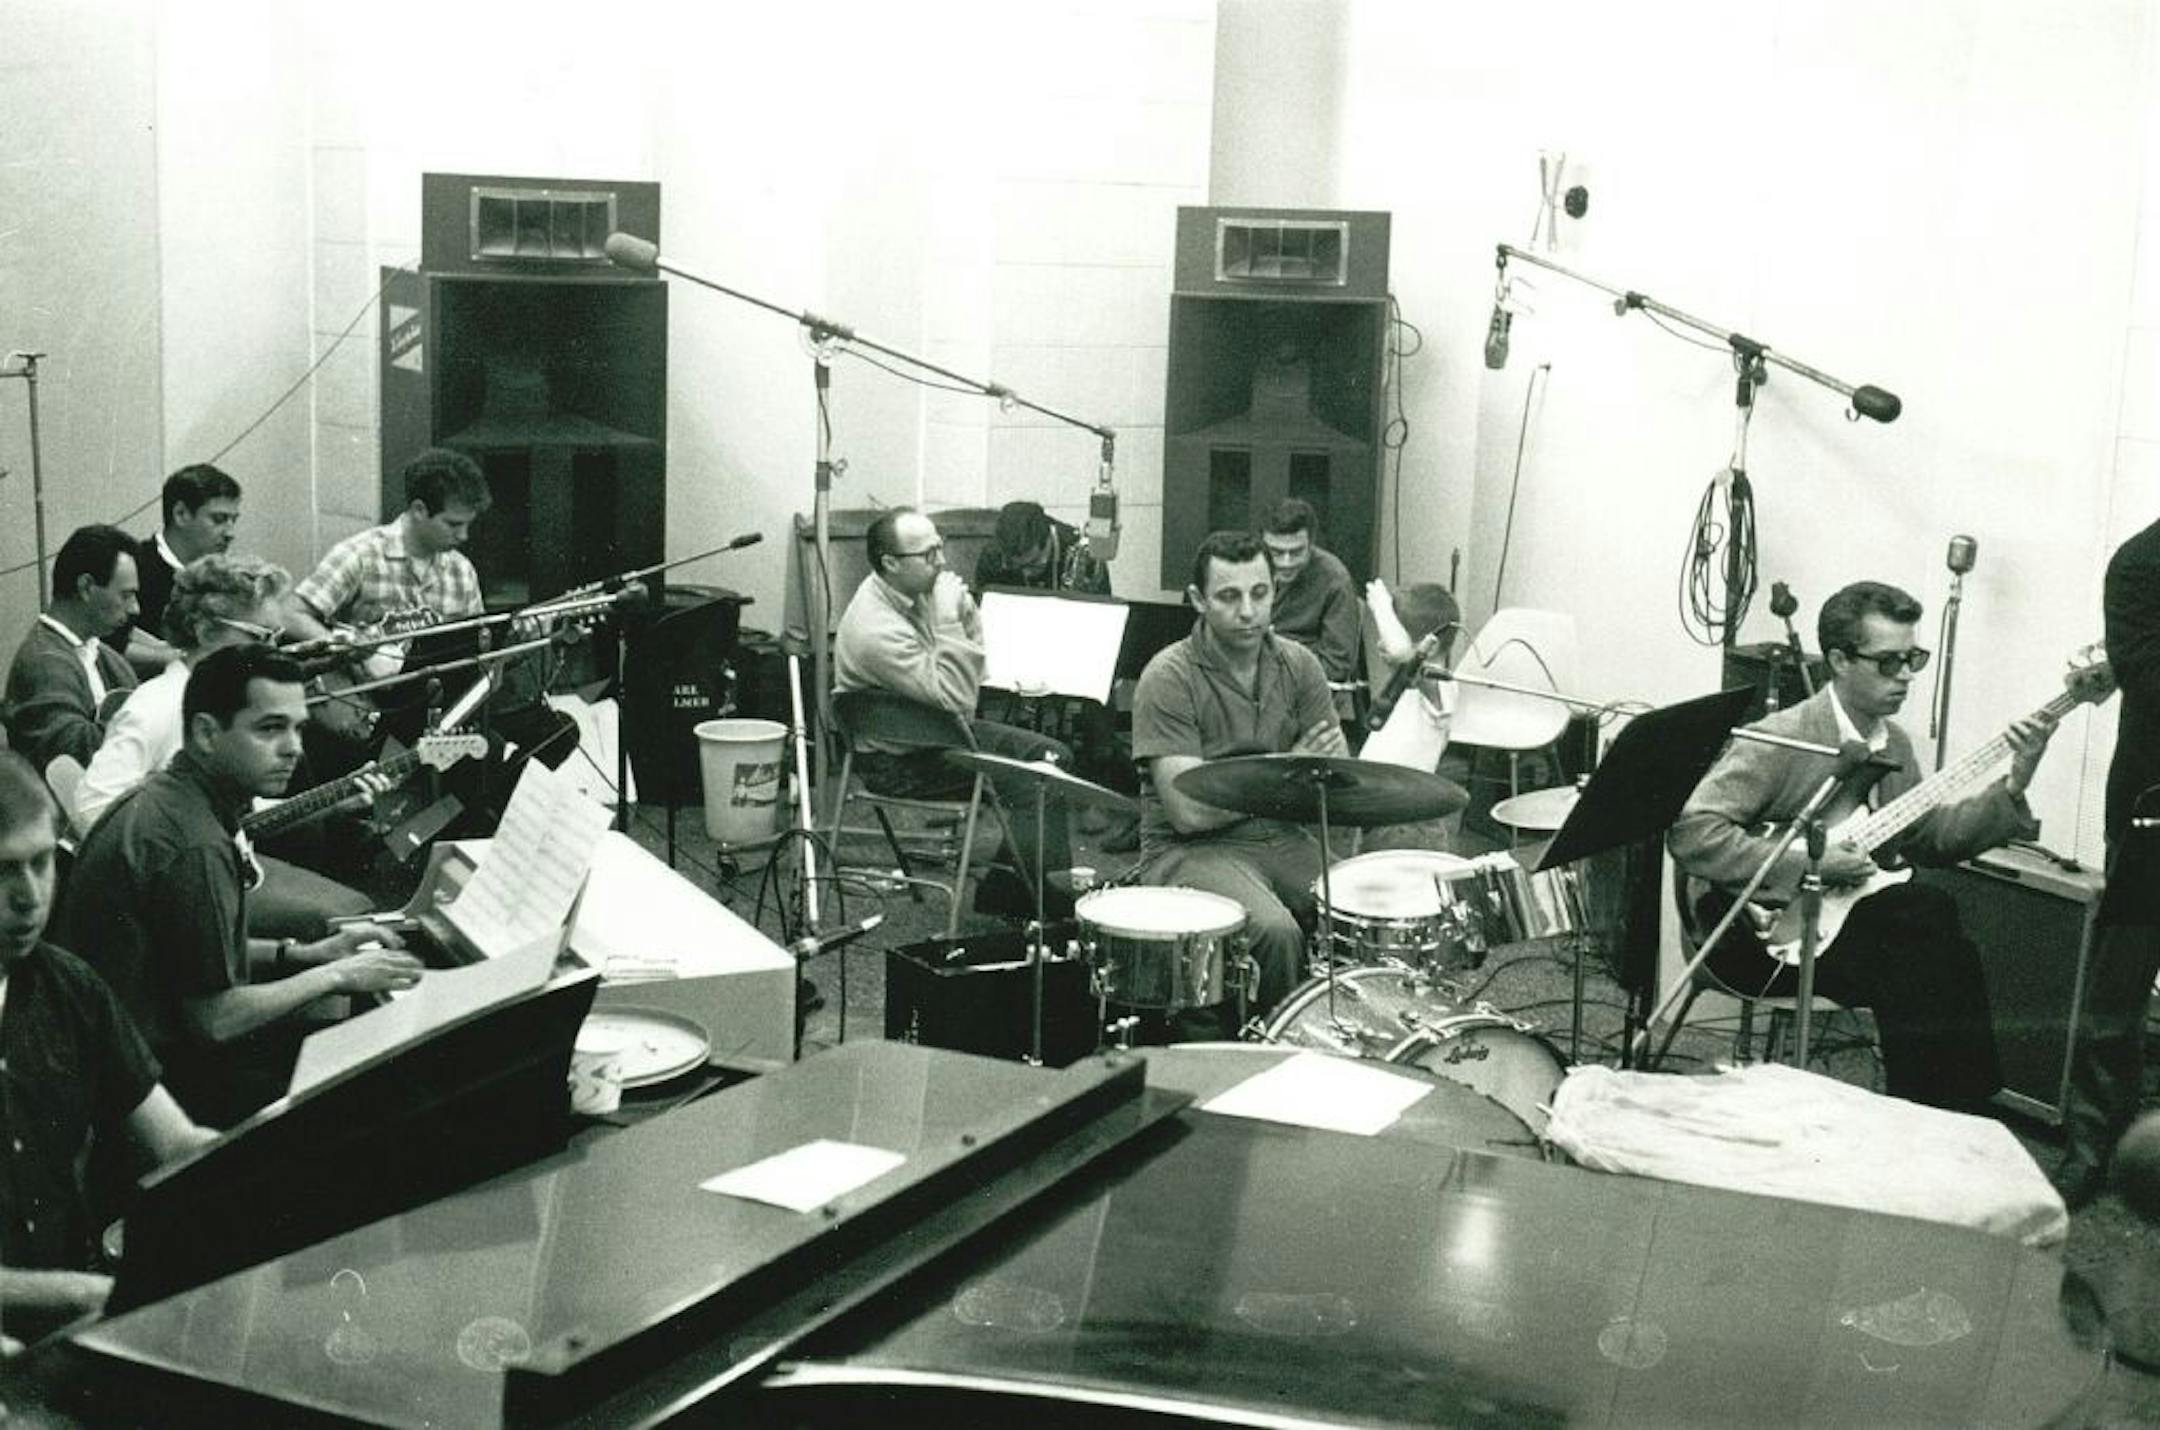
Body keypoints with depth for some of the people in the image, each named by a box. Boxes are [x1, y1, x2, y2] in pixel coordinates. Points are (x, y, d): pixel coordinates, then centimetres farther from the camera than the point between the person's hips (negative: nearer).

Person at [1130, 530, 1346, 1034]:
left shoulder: (1297, 664, 5)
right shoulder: (1169, 678, -12)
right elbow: (1188, 811, -18)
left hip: (1283, 838, 5)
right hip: (1192, 849, -5)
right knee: (1274, 930, -31)